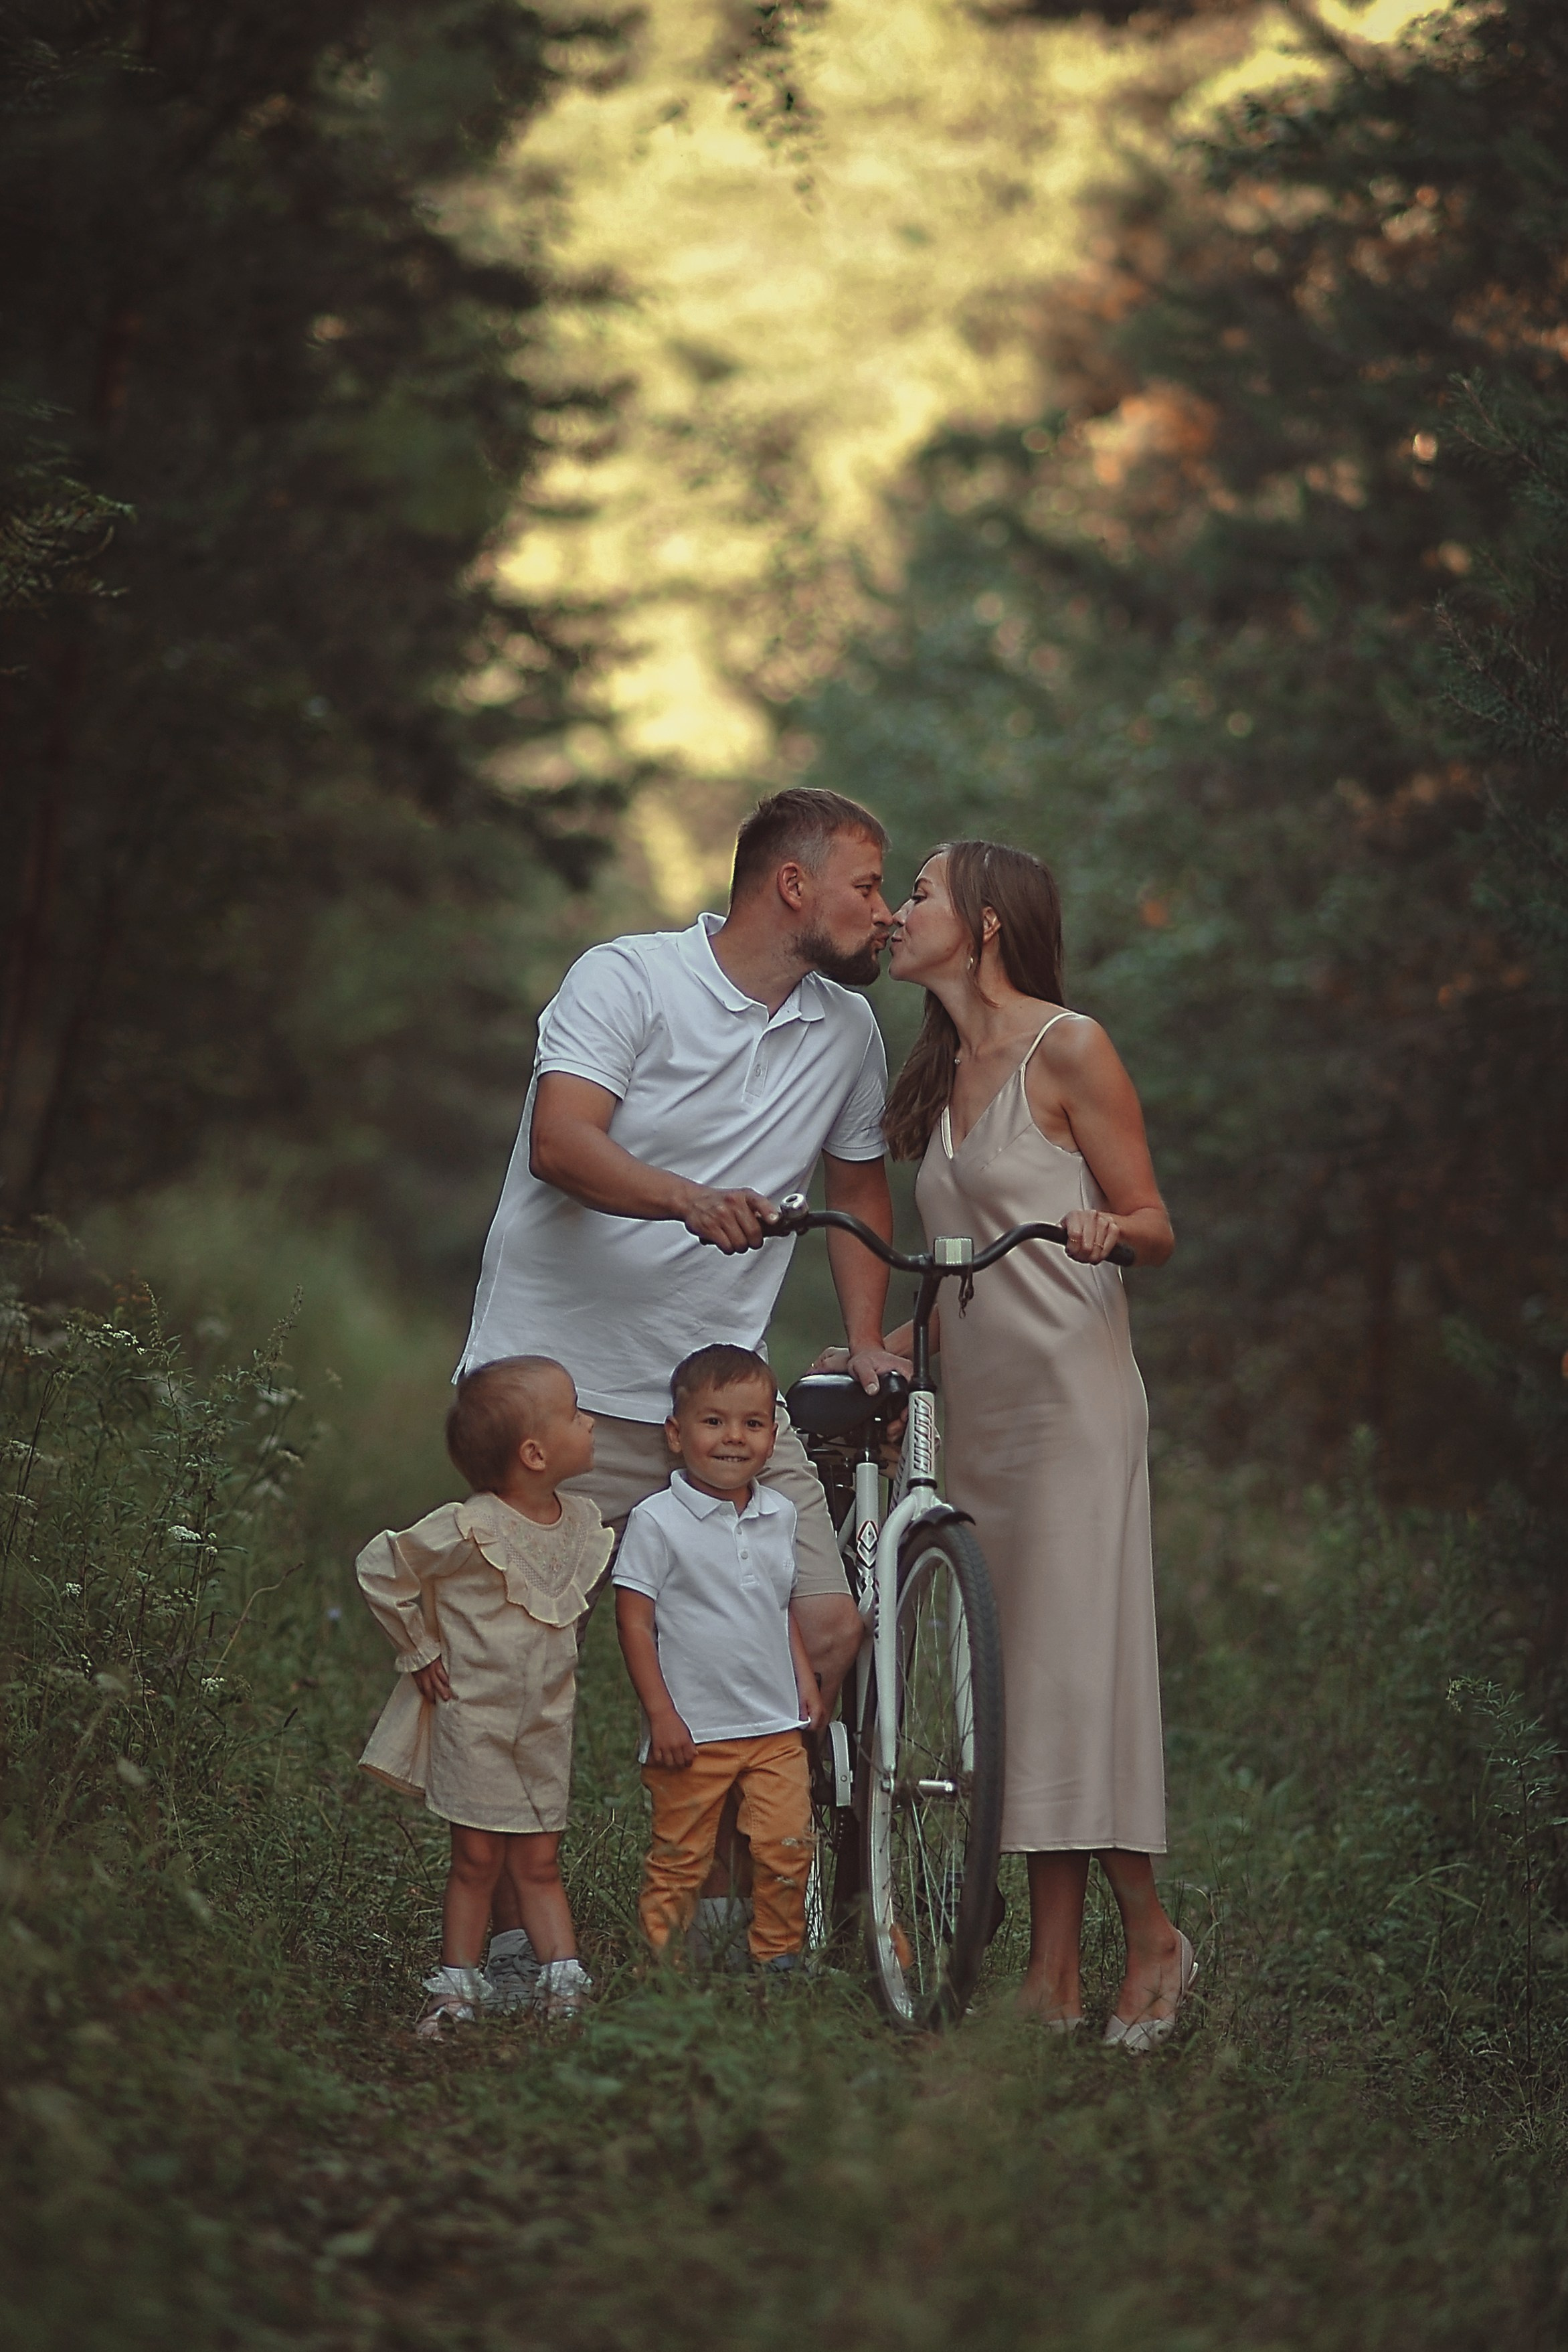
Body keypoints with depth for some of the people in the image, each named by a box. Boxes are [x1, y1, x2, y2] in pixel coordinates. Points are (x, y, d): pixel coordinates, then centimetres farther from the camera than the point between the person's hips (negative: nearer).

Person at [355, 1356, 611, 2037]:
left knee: (539, 1863, 9)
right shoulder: (468, 1532, -22)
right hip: (473, 1719, -5)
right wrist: (419, 1651, -7)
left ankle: (564, 1981, 9)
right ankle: (456, 1989, 12)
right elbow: (380, 1570, -12)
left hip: (546, 1721, 5)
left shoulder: (582, 1522, -1)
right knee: (477, 1860, 2)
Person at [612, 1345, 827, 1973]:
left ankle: (776, 1954, 14)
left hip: (776, 1725, 5)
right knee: (680, 1860, 0)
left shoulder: (779, 1514, 9)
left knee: (787, 1845, -1)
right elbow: (634, 1620, -8)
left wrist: (806, 1684, 12)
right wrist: (661, 1714, -11)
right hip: (692, 1730, -4)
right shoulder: (657, 1521, -8)